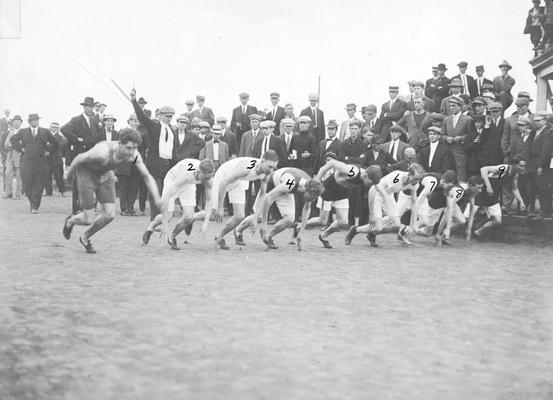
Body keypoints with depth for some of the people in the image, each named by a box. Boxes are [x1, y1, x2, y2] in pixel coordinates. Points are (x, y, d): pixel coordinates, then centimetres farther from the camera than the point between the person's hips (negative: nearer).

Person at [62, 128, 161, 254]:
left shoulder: (134, 154, -26)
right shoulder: (103, 153, -41)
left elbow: (148, 178, -17)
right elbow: (80, 158, -21)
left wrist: (158, 201, -27)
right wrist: (68, 173, -2)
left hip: (105, 175, 5)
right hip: (86, 174, -5)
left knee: (109, 215, -4)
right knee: (88, 220, -5)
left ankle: (85, 237, 23)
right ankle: (70, 221, 32)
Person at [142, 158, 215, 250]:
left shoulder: (208, 177, -29)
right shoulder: (185, 174, -44)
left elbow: (209, 200, -13)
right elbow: (165, 198, -43)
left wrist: (206, 222, -25)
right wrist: (165, 225, -43)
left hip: (188, 185, 4)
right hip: (172, 181, -4)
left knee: (188, 217, -15)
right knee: (167, 217, -10)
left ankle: (172, 237, 12)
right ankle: (150, 228, 24)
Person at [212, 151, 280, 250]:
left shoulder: (266, 172, -21)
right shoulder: (246, 167, -41)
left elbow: (262, 194, -6)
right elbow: (223, 183, -35)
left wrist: (255, 218, -8)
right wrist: (220, 208, -30)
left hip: (238, 182, 6)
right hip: (223, 178, -5)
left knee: (240, 216, -5)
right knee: (213, 215, -4)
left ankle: (219, 237, 16)